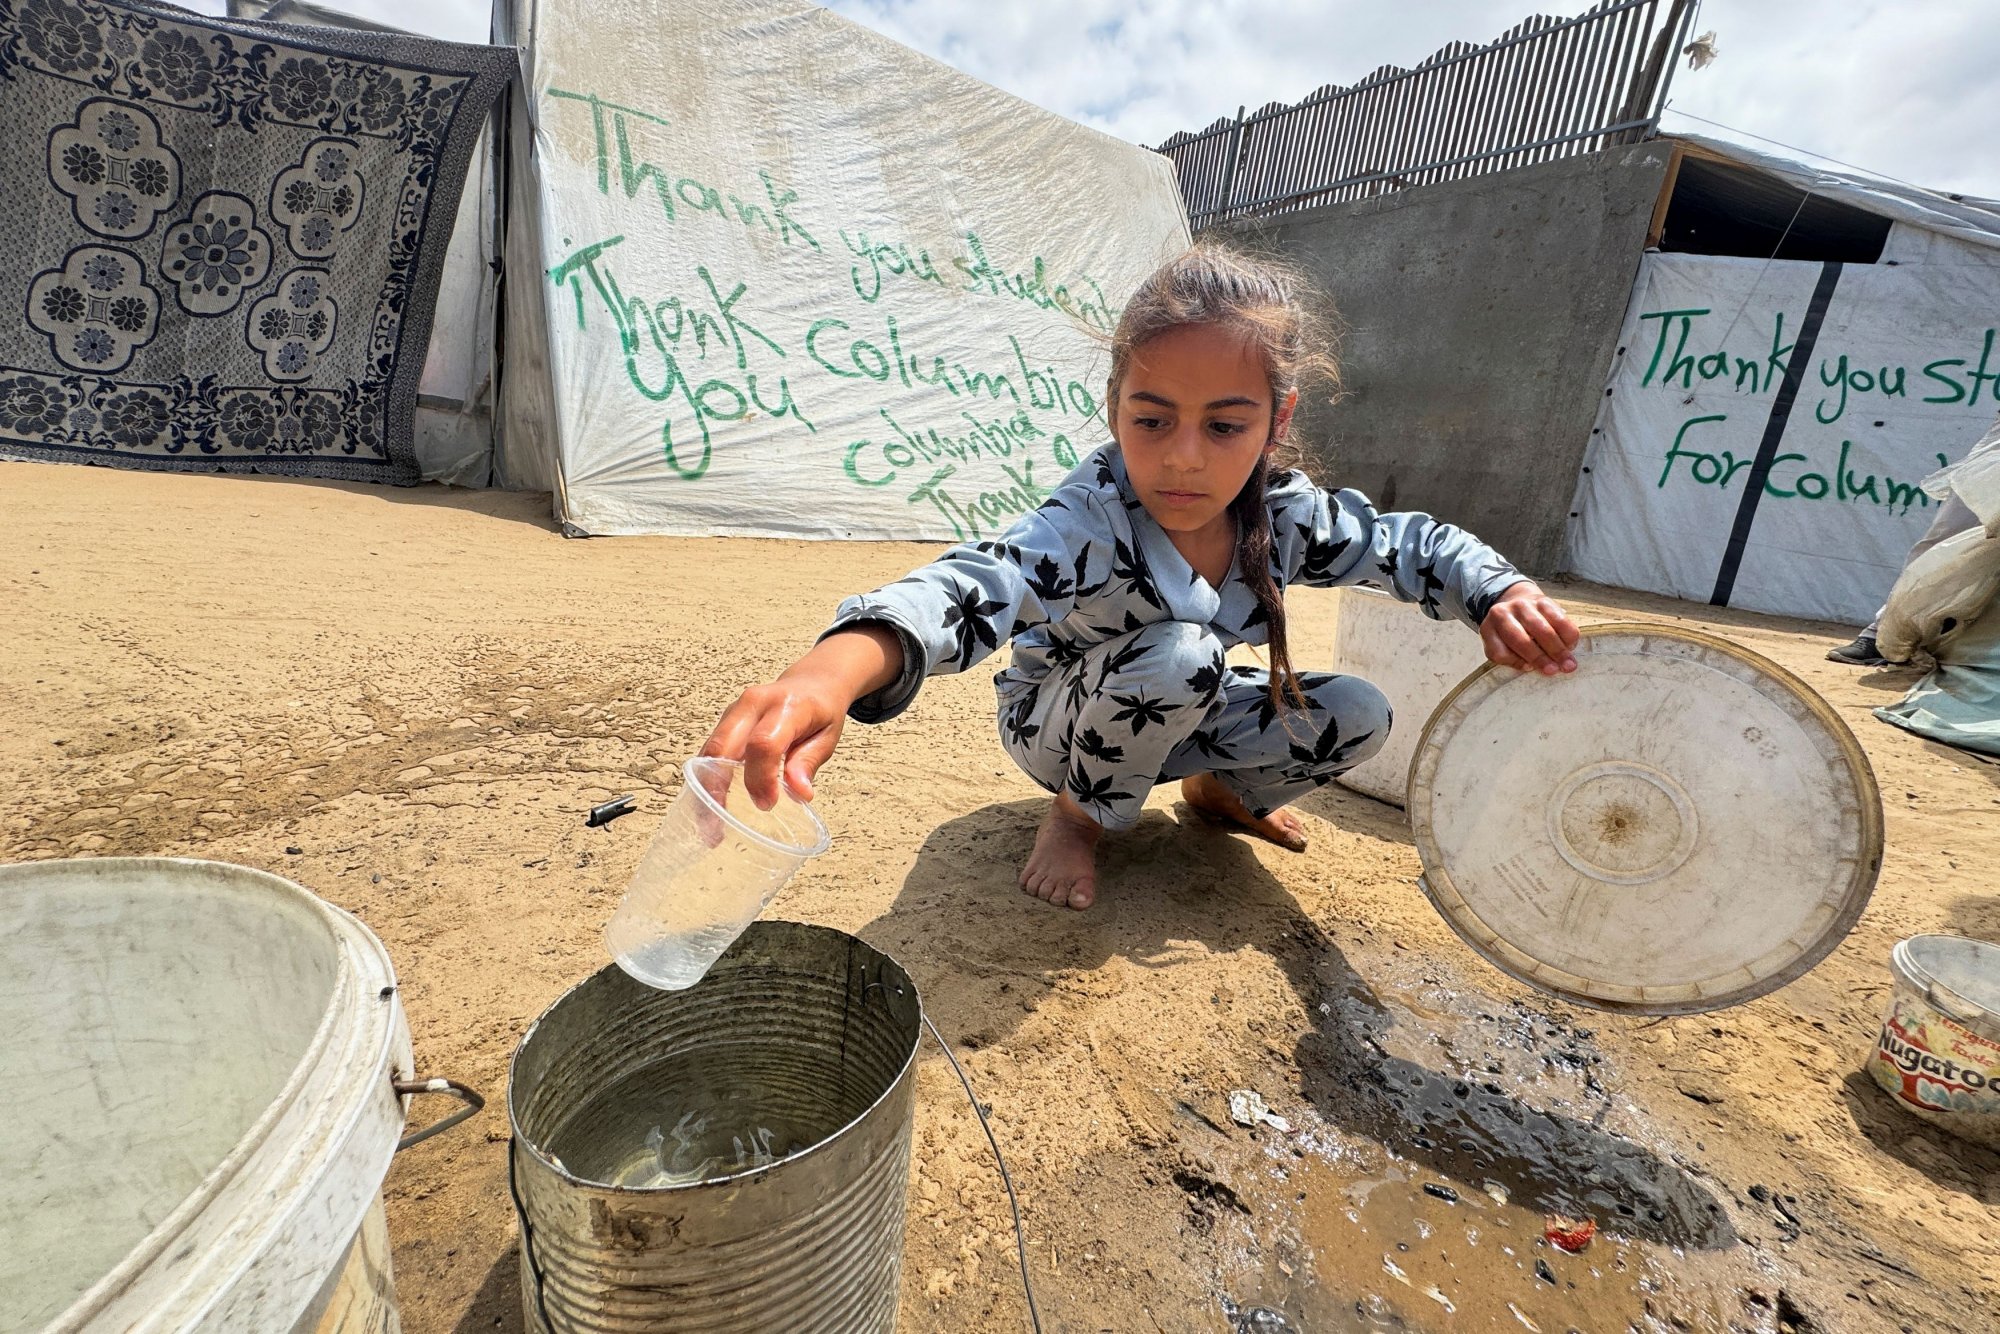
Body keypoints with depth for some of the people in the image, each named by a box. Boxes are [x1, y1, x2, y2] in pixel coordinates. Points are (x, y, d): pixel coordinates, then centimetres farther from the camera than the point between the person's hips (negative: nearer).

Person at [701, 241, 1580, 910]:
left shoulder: (1287, 516, -18)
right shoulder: (1092, 523, -35)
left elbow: (1413, 545, -2)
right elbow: (979, 585, -55)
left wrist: (1499, 597, -23)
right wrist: (835, 667, -74)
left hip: (1176, 718, 5)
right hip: (1056, 724, -4)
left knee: (1357, 718, -9)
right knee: (1179, 652, -35)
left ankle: (1221, 789, 19)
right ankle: (1080, 816, -7)